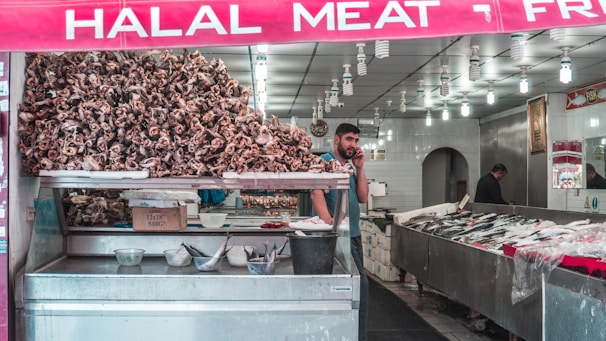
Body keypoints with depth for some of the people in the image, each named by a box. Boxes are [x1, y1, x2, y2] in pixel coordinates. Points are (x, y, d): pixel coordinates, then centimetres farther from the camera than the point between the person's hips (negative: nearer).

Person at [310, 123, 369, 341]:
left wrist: (359, 168, 3)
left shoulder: (350, 167, 17)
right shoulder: (324, 162, -8)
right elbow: (316, 193, -23)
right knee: (360, 284, -13)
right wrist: (327, 220, -39)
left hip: (353, 234, 9)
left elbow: (363, 198, 11)